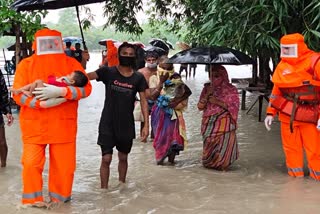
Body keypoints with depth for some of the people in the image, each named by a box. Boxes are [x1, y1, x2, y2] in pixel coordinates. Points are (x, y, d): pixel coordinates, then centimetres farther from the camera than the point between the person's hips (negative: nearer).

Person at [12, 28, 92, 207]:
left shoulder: (71, 63, 2)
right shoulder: (26, 64, 2)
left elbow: (86, 88, -8)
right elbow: (18, 94, -4)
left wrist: (60, 91, -23)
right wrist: (42, 103, -20)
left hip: (63, 125, 1)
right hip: (34, 125, 0)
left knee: (63, 164, 4)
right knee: (31, 163, -4)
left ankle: (59, 197, 24)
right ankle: (33, 199, 14)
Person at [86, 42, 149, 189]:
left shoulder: (138, 78, -1)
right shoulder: (108, 72, -6)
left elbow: (143, 101, 1)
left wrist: (146, 125, -5)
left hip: (127, 125, 2)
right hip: (107, 125, -2)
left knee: (123, 158, 16)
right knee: (106, 159, -4)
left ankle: (121, 185, 35)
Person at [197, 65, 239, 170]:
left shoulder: (231, 90, -2)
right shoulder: (207, 88, 8)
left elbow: (234, 108, -9)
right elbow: (200, 107, 5)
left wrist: (218, 102, -16)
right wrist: (207, 94, -11)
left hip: (224, 125, -3)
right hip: (209, 124, 4)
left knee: (223, 147, -6)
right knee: (209, 148, 8)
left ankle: (222, 164, 12)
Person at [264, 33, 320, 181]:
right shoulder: (282, 65, 9)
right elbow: (276, 91, 16)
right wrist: (270, 113, 9)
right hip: (287, 114, 5)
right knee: (291, 149, 9)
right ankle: (295, 179, 20)